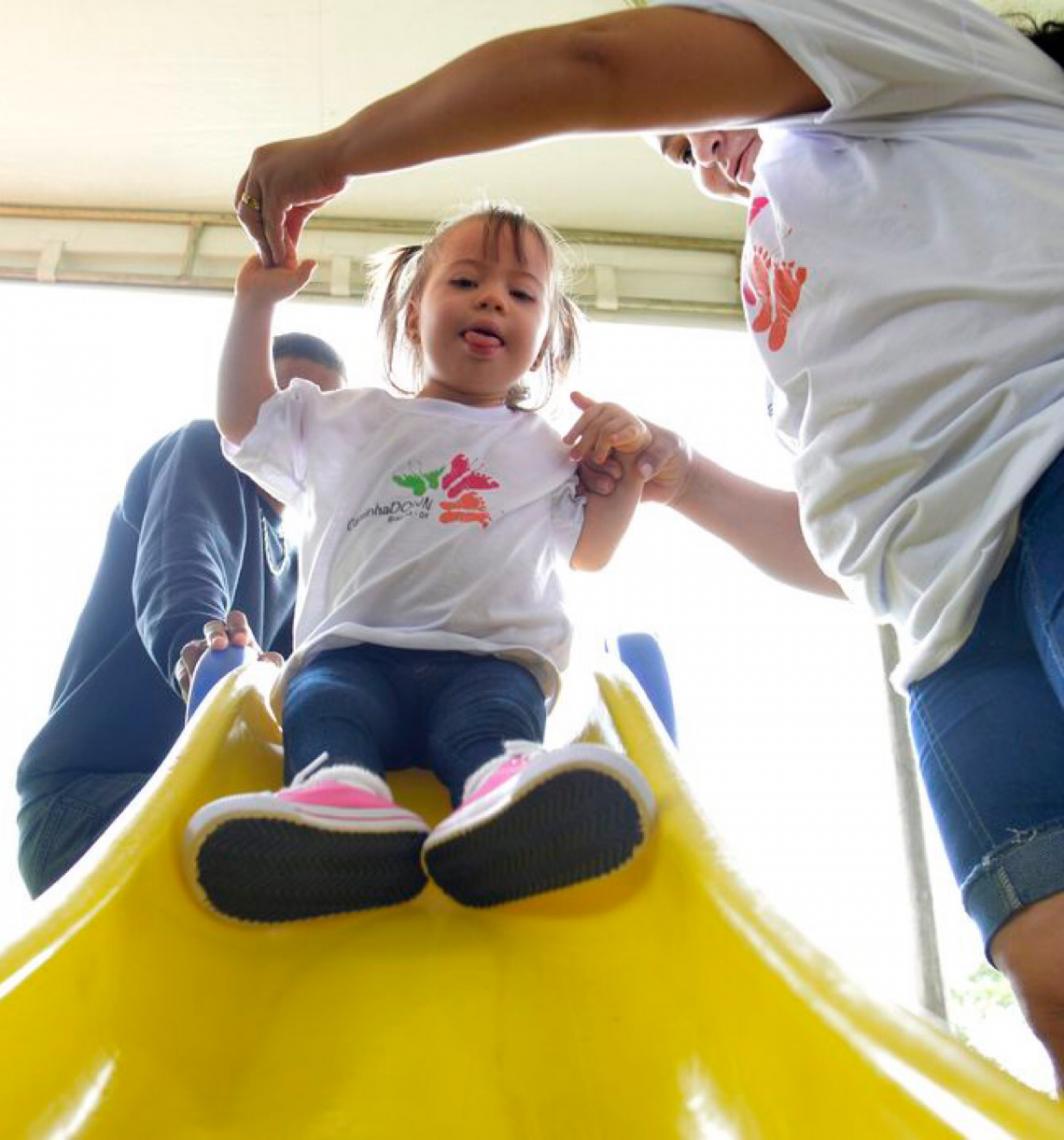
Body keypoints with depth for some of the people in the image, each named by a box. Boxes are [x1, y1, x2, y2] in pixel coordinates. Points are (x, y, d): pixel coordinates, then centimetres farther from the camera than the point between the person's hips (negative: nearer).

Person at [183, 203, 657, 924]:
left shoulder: (545, 450, 28)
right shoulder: (355, 421, 29)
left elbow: (590, 550, 22)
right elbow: (245, 418, 29)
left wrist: (626, 460, 8)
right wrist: (256, 301, 25)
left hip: (491, 658, -1)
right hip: (353, 650, 2)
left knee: (493, 714, -36)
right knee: (322, 702, -34)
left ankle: (506, 788, -67)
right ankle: (342, 791, -63)